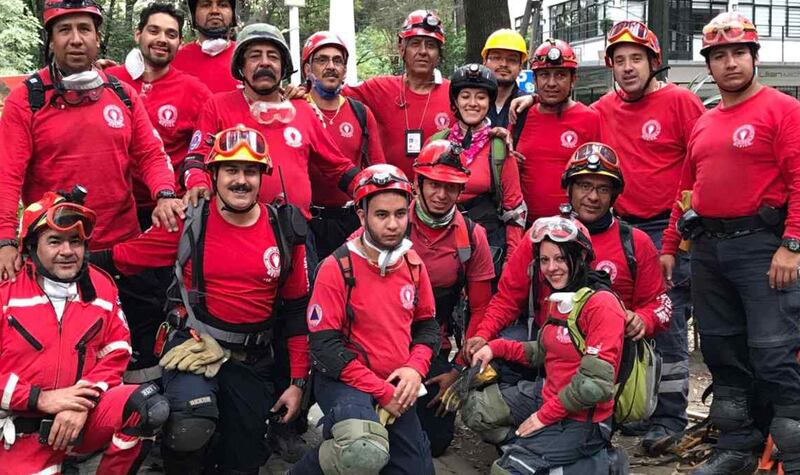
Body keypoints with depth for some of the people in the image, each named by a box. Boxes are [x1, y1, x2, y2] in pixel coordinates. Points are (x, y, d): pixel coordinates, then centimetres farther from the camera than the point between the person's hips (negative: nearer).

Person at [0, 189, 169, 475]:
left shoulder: (102, 287, 5)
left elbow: (116, 354, 2)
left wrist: (83, 403, -13)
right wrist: (40, 398, -16)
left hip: (87, 416, 3)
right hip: (23, 430, -2)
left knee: (148, 406, -23)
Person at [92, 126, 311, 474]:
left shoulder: (284, 232, -1)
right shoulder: (188, 222, -6)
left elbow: (297, 309, 4)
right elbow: (124, 258, 1)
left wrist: (298, 381, 3)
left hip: (253, 359, 3)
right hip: (195, 344, -3)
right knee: (191, 429, -30)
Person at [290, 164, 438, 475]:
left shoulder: (413, 264, 3)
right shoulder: (337, 268, -15)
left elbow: (427, 324, 13)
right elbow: (325, 346, -17)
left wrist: (415, 369, -8)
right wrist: (381, 391, -17)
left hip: (396, 388, 7)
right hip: (344, 381, -6)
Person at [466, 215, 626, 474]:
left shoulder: (601, 304, -21)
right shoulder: (559, 300, 8)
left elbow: (596, 384, -25)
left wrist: (545, 415, -17)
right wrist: (496, 347, 7)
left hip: (583, 419, -9)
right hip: (549, 402, 9)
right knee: (474, 406, 8)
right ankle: (532, 447, 1)